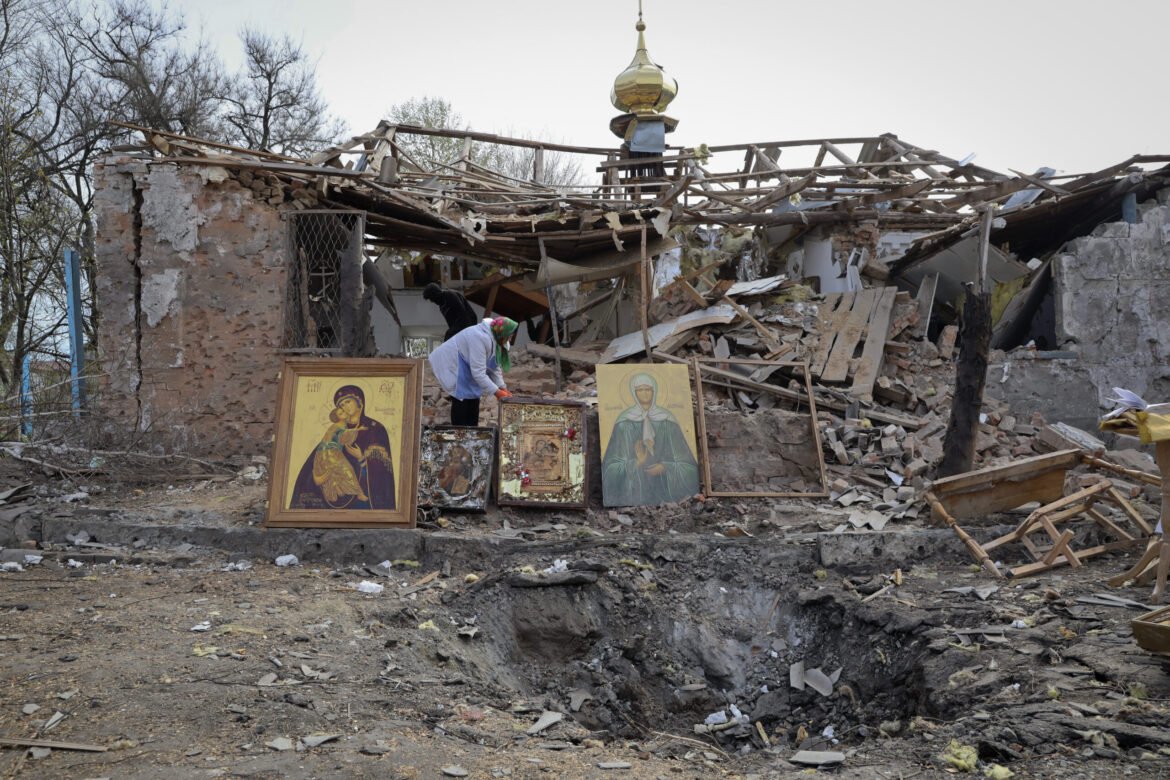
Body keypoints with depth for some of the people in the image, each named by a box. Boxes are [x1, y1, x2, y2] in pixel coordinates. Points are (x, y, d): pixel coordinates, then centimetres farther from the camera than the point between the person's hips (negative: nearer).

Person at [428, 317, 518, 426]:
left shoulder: (494, 339, -5)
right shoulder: (481, 339, -34)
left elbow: (495, 367, 2)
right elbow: (478, 372, -35)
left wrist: (502, 388, -9)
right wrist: (496, 392, -33)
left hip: (464, 366, 10)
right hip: (451, 363, -10)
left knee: (473, 400, 7)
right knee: (461, 401, -15)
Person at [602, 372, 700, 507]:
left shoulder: (667, 420, 1)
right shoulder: (625, 421, -1)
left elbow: (686, 463, 2)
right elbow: (612, 465, -3)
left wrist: (665, 468, -16)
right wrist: (637, 463, -19)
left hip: (664, 487, 1)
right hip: (634, 487, -1)